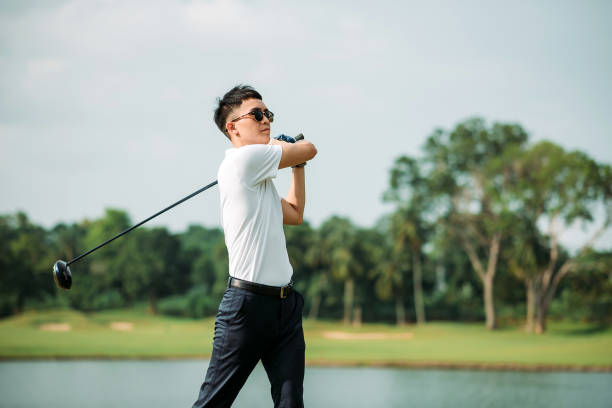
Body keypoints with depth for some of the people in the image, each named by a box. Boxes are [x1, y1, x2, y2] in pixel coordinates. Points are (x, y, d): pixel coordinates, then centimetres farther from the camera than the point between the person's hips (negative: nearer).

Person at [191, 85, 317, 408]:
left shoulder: (260, 176, 20)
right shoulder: (245, 158, -8)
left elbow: (294, 214, 32)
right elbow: (309, 150, 1)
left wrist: (296, 165, 32)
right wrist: (280, 147, 22)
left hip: (286, 303, 9)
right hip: (247, 302, -9)